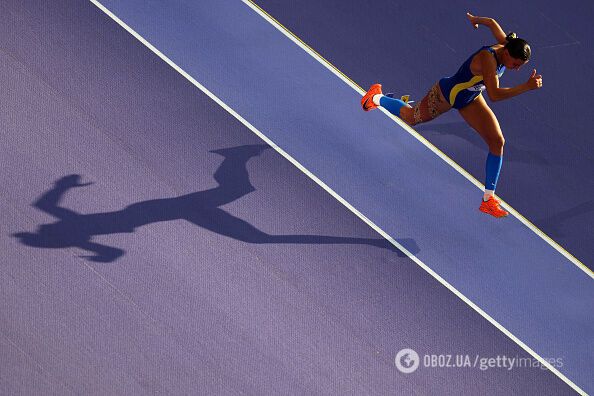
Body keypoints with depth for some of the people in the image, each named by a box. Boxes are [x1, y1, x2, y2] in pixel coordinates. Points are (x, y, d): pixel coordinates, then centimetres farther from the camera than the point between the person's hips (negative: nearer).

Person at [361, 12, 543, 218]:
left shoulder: (506, 45, -18)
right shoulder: (488, 58, -42)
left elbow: (492, 22, 3)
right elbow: (494, 95, -51)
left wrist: (475, 19, 24)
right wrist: (526, 87, -55)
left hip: (470, 98, 7)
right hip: (446, 93, -7)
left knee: (497, 141, -6)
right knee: (411, 118, 21)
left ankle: (488, 199, 2)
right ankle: (376, 97, 54)